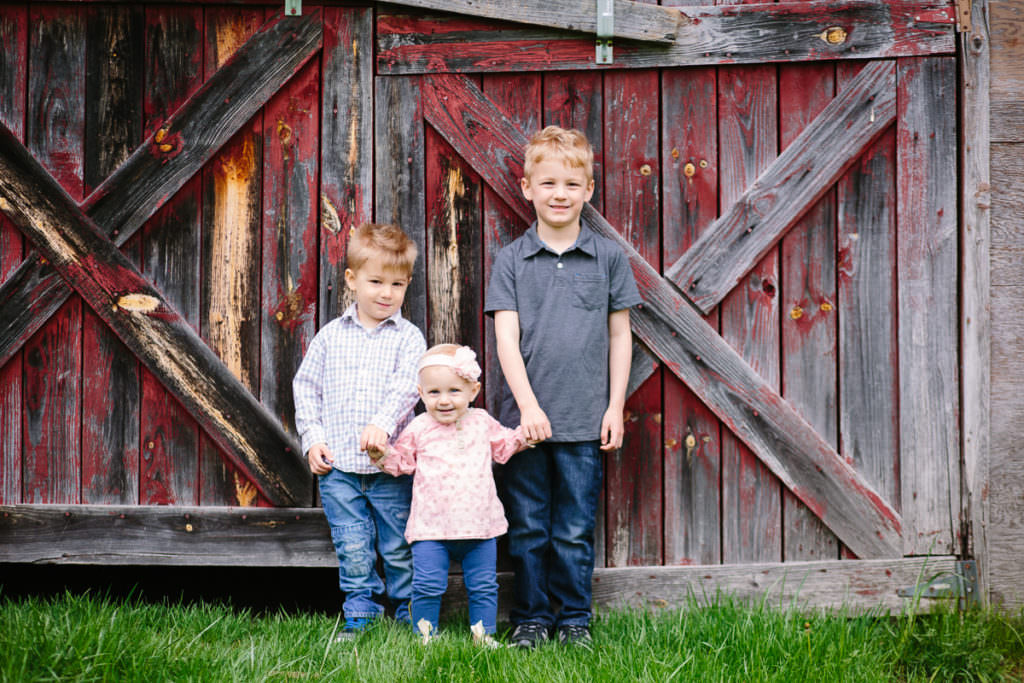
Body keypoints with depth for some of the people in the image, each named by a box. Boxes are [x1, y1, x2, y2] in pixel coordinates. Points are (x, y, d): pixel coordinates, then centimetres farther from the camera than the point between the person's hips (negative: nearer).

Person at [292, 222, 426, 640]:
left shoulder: (408, 337, 1)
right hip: (338, 465, 2)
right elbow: (306, 386, 12)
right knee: (353, 550, 4)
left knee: (399, 549, 6)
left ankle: (410, 615, 21)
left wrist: (384, 423, -28)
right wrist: (313, 437, 1)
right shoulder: (331, 335, 8)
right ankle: (359, 614, 17)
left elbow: (408, 386, -12)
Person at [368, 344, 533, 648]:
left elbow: (505, 447, 21)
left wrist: (526, 432, 6)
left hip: (478, 524, 2)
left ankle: (484, 635, 21)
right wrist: (381, 454, -10)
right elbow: (401, 461, 8)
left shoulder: (482, 423, 6)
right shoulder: (419, 429, 1)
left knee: (483, 585, 8)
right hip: (431, 526, -2)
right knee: (428, 585, -6)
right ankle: (425, 636, 9)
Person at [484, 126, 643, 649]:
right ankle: (531, 619, 18)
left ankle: (574, 620, 17)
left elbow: (619, 335, 9)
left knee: (575, 531, 5)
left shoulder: (608, 257, 5)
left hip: (585, 421, 0)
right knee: (527, 529, 6)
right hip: (525, 416, 0)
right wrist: (527, 405, -12)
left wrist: (616, 406, 3)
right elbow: (506, 337, -3)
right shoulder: (511, 259, 3)